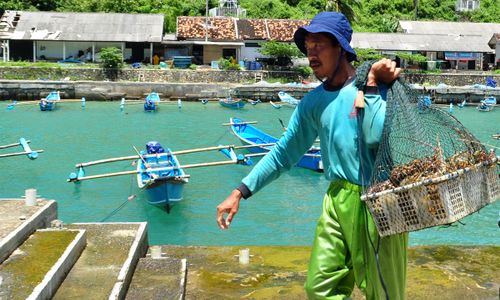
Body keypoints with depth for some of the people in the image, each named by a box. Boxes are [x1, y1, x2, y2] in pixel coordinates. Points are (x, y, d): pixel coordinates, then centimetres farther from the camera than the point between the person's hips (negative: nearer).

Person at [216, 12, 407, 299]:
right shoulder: (313, 102, 5)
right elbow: (285, 152, 11)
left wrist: (371, 86, -22)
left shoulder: (379, 86, -10)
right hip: (339, 200, 5)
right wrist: (240, 191, 7)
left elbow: (377, 137, -27)